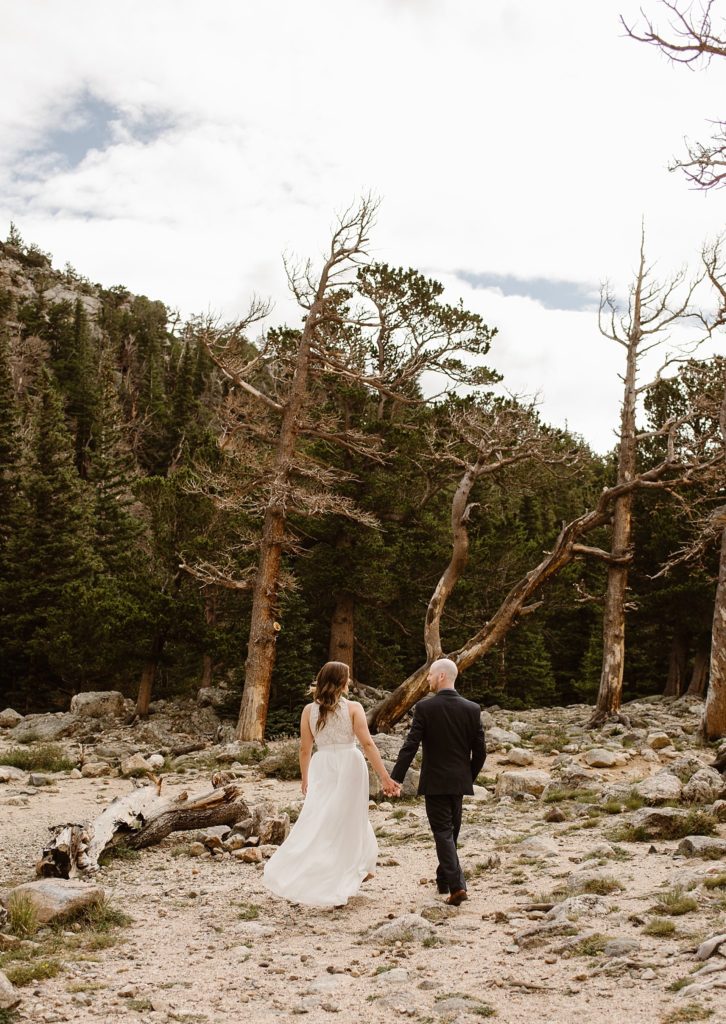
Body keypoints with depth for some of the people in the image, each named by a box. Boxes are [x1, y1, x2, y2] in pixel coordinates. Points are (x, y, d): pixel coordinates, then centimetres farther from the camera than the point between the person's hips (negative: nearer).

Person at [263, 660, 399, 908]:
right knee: (346, 820, 10)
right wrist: (385, 777, -11)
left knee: (317, 821, 10)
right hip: (349, 765, -2)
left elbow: (305, 749, 4)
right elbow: (367, 744, -13)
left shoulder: (309, 710, 1)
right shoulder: (353, 708, -7)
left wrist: (305, 779, 17)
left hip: (322, 767, 2)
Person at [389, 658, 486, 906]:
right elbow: (480, 751, 1)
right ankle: (444, 879, 31)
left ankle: (457, 885, -12)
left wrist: (395, 777, -10)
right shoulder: (472, 709, -1)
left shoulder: (425, 707, -12)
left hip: (434, 781, -4)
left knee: (443, 833, -1)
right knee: (451, 831, 18)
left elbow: (410, 746, -15)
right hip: (459, 781, 4)